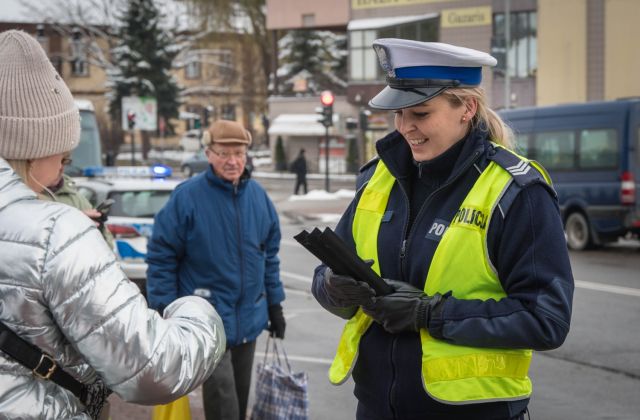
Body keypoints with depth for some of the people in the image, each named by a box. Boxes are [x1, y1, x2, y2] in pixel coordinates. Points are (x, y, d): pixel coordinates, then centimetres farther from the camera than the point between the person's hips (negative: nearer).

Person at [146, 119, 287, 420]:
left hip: (249, 317, 6)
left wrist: (274, 305, 14)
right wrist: (165, 311, -12)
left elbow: (270, 256, 14)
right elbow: (161, 257, -10)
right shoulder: (187, 197, -12)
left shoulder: (258, 195, 5)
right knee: (221, 392, -14)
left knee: (240, 394, 16)